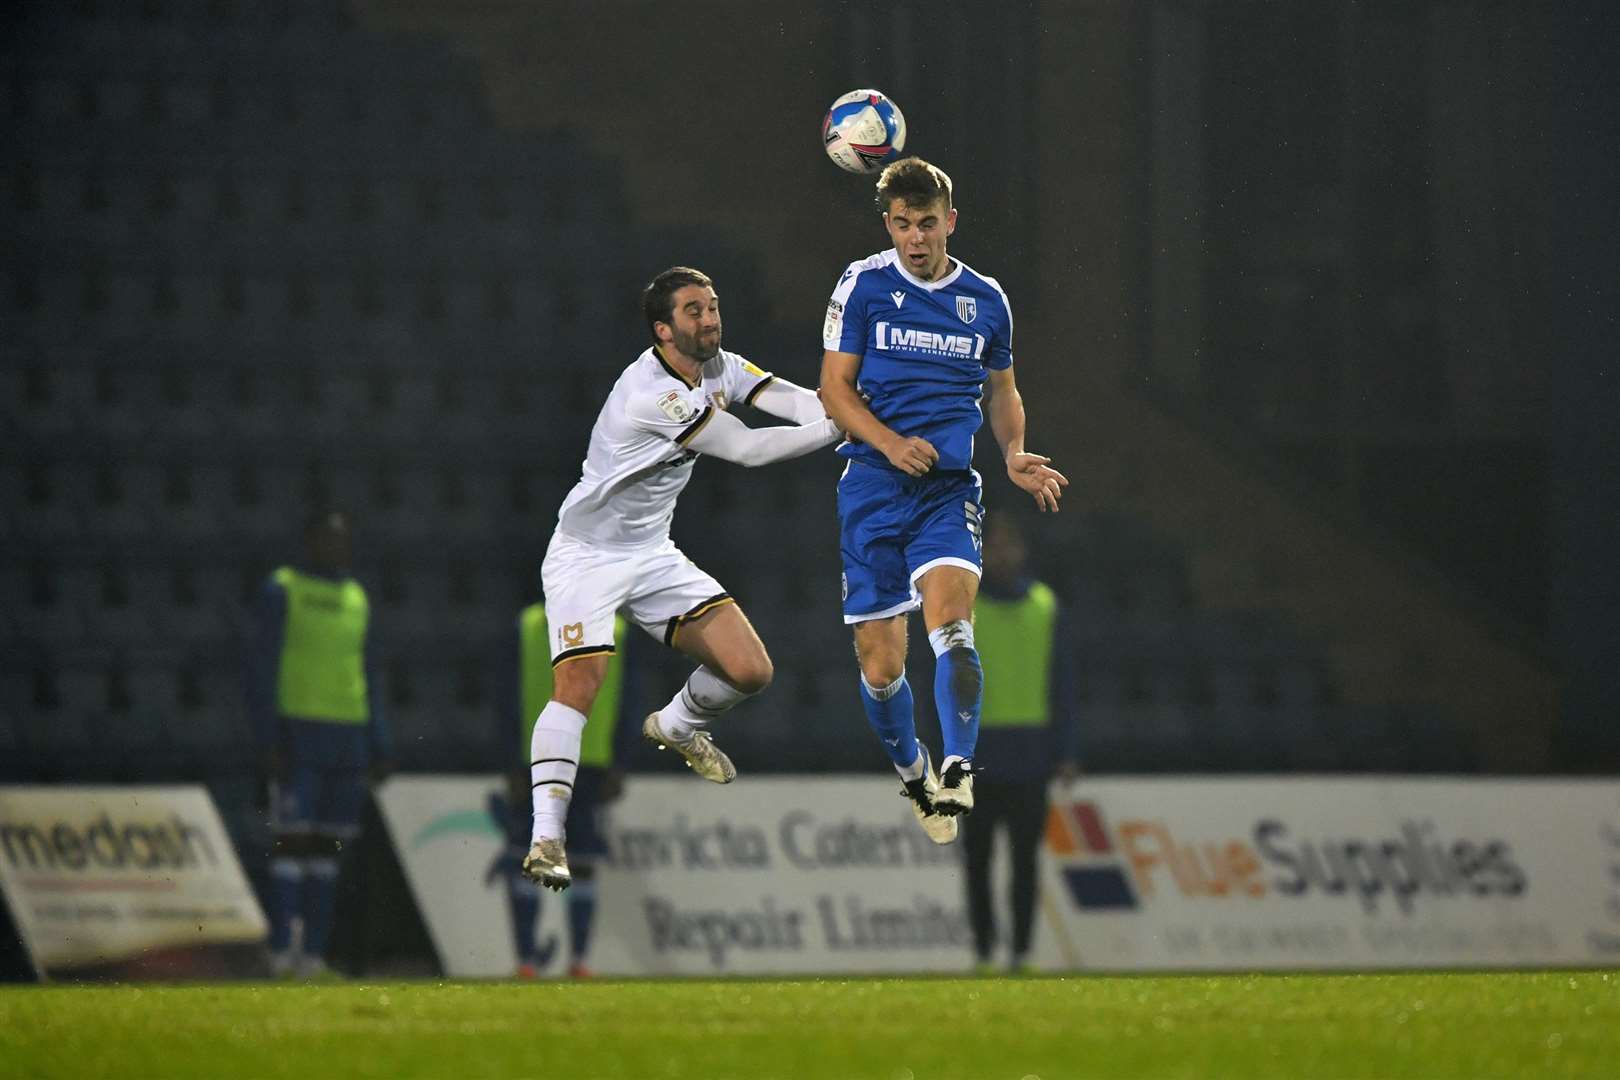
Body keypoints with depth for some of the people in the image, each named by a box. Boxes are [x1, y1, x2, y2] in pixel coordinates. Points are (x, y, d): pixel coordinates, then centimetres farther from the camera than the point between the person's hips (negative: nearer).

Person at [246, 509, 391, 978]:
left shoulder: (356, 599, 16)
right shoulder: (282, 591, -1)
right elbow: (262, 670, -5)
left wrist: (378, 745, 14)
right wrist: (268, 741, -13)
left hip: (346, 736, 5)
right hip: (297, 736, -5)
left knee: (327, 845, 4)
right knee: (293, 837, -10)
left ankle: (314, 950, 5)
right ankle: (281, 947, -10)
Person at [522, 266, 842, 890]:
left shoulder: (718, 368, 1)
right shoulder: (651, 393, -27)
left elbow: (796, 402, -11)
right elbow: (747, 450, -28)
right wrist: (839, 429, -27)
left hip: (654, 555, 8)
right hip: (586, 557, -8)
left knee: (749, 670, -4)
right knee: (577, 687, -24)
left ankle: (678, 724, 28)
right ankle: (546, 837, -25)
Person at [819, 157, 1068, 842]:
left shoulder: (985, 299, 10)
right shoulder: (864, 285, 2)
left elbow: (1003, 391, 24)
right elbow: (836, 387, 1)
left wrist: (1016, 456, 5)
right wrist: (889, 443, -15)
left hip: (949, 487, 0)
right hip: (872, 485, 0)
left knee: (951, 625, -26)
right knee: (880, 665, 0)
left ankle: (958, 772, -29)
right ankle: (912, 772, 25)